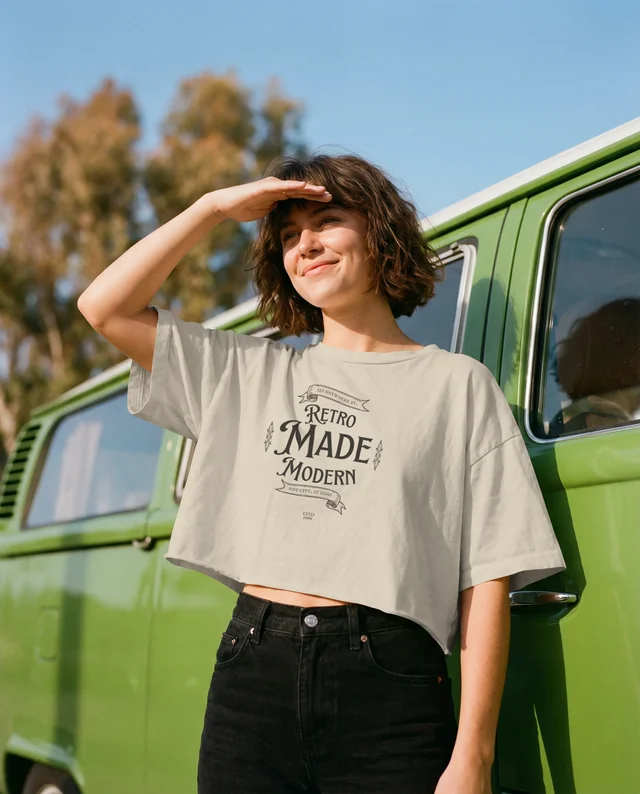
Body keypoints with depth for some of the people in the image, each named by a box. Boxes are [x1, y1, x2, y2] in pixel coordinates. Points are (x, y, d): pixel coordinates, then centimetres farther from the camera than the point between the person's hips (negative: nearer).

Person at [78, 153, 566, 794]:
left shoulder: (456, 384, 6)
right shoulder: (251, 373, 18)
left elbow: (488, 580, -1)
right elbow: (105, 308, 13)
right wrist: (216, 207, 9)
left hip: (389, 689, -3)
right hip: (250, 676, 3)